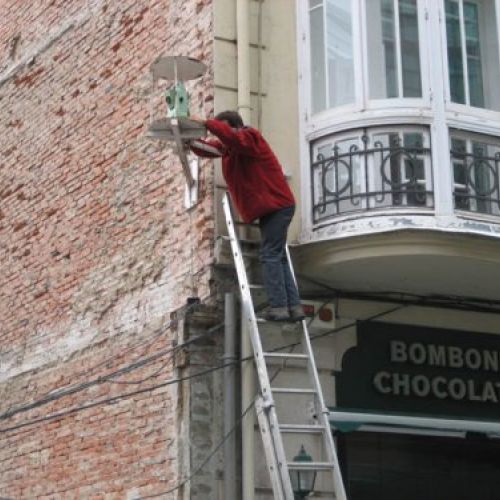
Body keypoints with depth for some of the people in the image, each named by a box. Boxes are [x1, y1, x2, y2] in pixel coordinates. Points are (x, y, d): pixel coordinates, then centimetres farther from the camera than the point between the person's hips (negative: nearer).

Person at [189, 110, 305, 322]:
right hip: (271, 206, 10)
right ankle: (294, 306, 6)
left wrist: (206, 123, -29)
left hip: (277, 205, -10)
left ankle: (278, 307, -17)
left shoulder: (250, 138, -10)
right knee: (277, 257, 8)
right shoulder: (228, 146, 16)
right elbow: (207, 148, 16)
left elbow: (232, 137, -31)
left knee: (271, 256, -13)